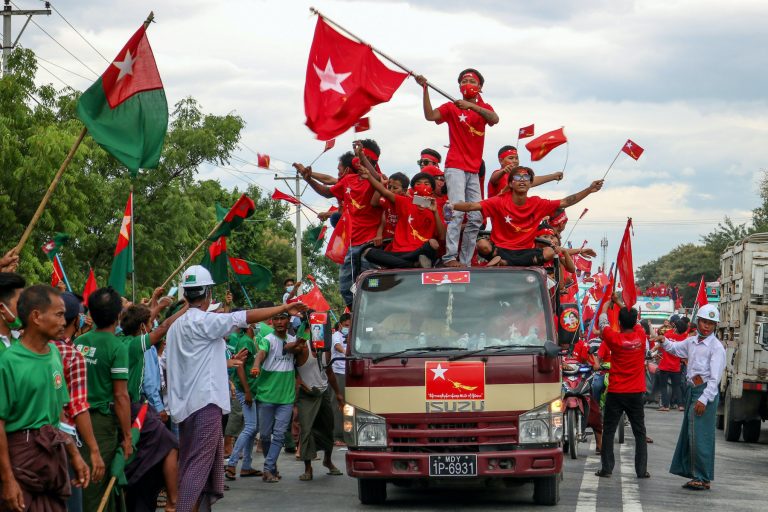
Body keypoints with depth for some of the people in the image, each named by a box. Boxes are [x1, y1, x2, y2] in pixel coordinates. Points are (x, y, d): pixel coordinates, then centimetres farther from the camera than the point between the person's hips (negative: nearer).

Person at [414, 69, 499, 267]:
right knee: (458, 210, -21)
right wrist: (425, 89, -22)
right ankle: (450, 257, -26)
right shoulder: (451, 107, 5)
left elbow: (494, 119, -12)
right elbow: (430, 115, -12)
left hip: (474, 171, 5)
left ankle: (465, 261, 8)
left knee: (476, 218, 3)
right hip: (455, 167, -5)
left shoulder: (484, 108, 11)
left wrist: (471, 106, -27)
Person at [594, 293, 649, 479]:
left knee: (609, 431, 6)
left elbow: (602, 321, 6)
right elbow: (633, 318, 15)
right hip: (636, 393, 2)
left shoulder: (614, 338, -12)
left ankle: (606, 468, 5)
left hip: (616, 392, -2)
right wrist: (619, 303, 28)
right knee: (640, 432, 7)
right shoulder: (640, 336, -5)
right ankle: (642, 469, 5)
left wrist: (607, 304, 25)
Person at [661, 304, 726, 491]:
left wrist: (704, 399, -21)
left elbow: (715, 377, -15)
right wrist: (664, 341, 11)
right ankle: (695, 474, 19)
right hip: (692, 389, 8)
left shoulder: (716, 347, -10)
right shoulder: (692, 342, 12)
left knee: (701, 436, -9)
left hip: (707, 390, -8)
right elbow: (675, 349, 32)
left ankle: (703, 478, -4)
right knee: (689, 434, 11)